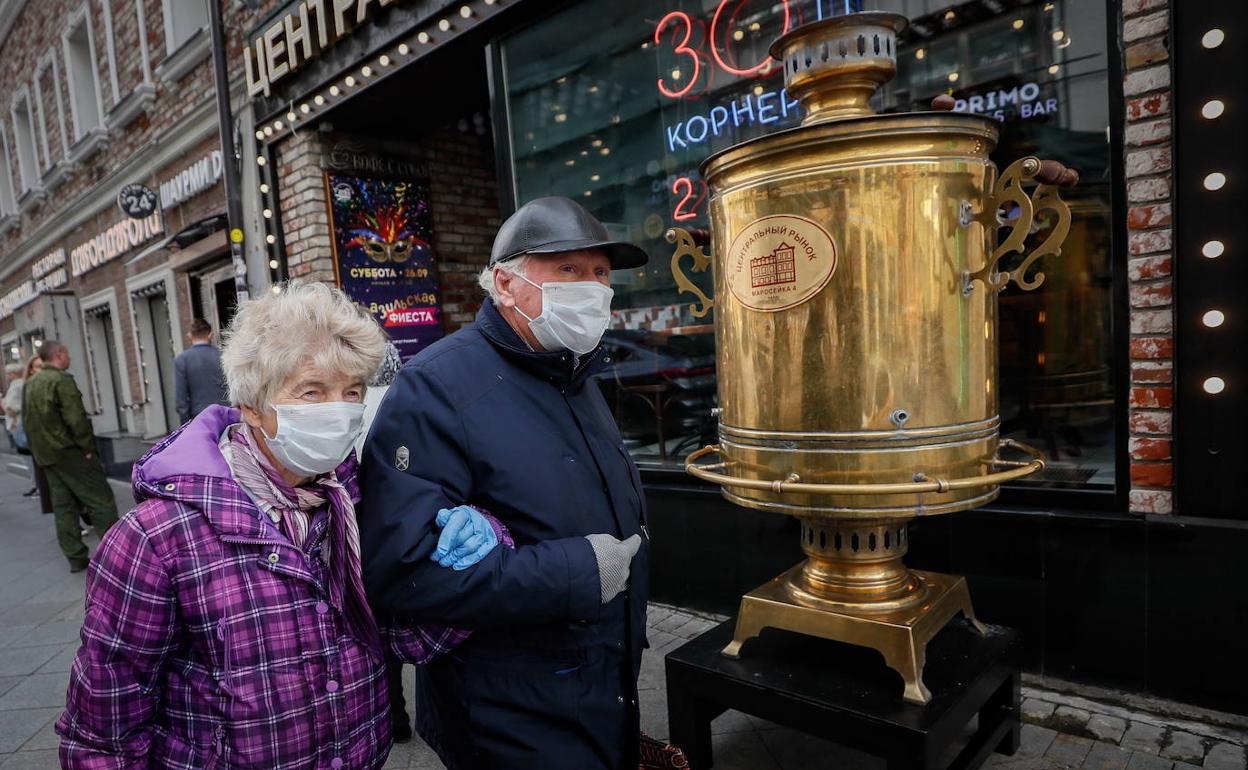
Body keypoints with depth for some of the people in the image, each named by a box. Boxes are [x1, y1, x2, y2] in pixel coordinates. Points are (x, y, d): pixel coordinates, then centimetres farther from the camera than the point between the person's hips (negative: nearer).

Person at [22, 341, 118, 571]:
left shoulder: (30, 384, 14)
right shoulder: (62, 379, -13)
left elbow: (28, 421, 18)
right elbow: (76, 419, -20)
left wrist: (39, 450, 20)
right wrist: (88, 449, -13)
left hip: (45, 456, 8)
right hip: (70, 452, -8)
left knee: (63, 506, 10)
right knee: (101, 500, -3)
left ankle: (76, 558, 13)